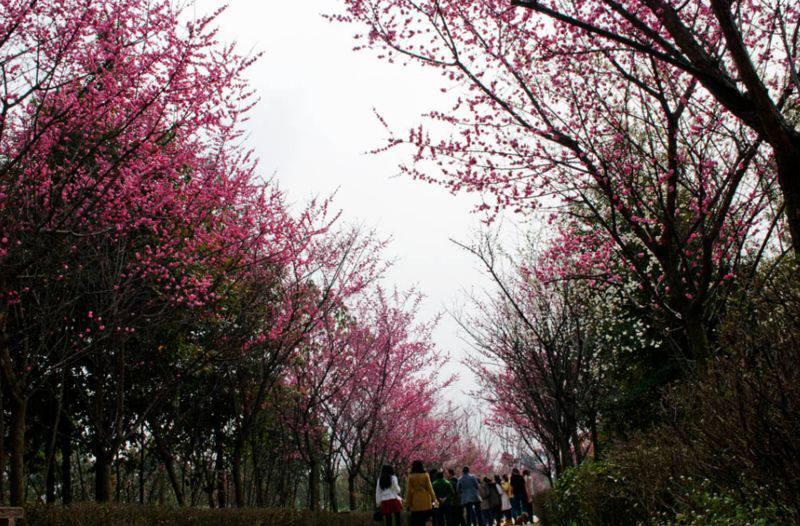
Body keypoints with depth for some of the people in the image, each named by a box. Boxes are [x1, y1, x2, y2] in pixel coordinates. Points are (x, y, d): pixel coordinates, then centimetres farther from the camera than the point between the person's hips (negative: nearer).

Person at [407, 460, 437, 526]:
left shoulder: (410, 477, -3)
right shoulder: (425, 475, -3)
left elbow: (409, 491, -1)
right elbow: (429, 487, -1)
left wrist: (409, 503, 5)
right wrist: (433, 498, 8)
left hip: (415, 502, 0)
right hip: (425, 501, 0)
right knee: (423, 521, 7)